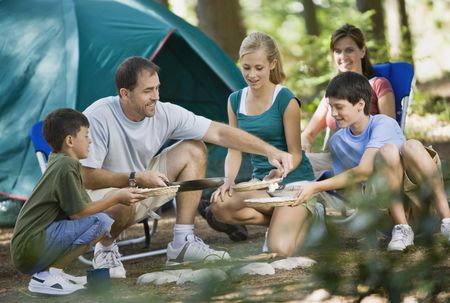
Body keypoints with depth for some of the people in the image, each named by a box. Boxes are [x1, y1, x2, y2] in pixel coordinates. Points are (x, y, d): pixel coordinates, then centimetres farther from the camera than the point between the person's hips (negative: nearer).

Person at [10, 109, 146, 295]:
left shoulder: (58, 160, 16)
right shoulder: (66, 166, -13)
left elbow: (82, 206, 14)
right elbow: (77, 212, -15)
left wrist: (118, 197, 9)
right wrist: (116, 198, -6)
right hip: (31, 248, -10)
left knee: (108, 223, 15)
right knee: (100, 221, -20)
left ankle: (51, 271, 8)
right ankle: (46, 276, -15)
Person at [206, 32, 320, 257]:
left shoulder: (286, 100, -12)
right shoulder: (235, 101, 4)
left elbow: (295, 154, -9)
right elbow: (234, 151, 7)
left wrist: (278, 173, -30)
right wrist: (229, 181, -13)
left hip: (294, 180, -5)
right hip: (260, 182, 5)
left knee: (279, 249, -26)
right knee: (219, 207, -28)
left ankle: (307, 217, 9)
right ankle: (280, 219, -3)